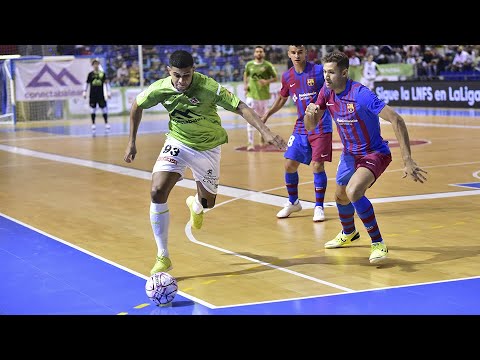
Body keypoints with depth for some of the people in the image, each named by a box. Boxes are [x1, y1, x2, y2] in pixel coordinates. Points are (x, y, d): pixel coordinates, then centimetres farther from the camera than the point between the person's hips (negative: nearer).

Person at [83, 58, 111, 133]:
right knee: (93, 109, 3)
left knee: (104, 108, -1)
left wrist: (108, 92, 5)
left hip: (101, 94, 0)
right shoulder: (90, 74, 1)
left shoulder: (102, 73, 3)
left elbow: (106, 83, 8)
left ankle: (106, 123, 7)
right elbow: (87, 83, 7)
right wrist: (84, 92, 3)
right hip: (92, 95, 0)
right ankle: (93, 125, 10)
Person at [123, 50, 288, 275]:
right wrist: (132, 142, 2)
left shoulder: (209, 87, -28)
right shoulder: (160, 89, -19)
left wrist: (266, 132, -41)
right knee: (157, 193, -20)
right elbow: (137, 106, 1)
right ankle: (163, 257, -9)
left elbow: (241, 108, -28)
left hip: (207, 147, -1)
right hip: (178, 142, 1)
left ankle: (195, 205, 57)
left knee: (207, 203, 14)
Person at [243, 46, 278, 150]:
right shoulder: (249, 64, 2)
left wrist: (267, 81, -19)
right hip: (251, 95, 0)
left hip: (264, 95, 0)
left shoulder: (268, 65, -6)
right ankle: (251, 143, -12)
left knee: (262, 117, 16)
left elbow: (275, 78, -1)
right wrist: (245, 85, 7)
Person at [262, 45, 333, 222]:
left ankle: (319, 207, 5)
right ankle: (293, 202, 24)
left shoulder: (318, 70, -9)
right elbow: (282, 99, 21)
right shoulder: (287, 76, 5)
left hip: (321, 126, -4)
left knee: (317, 165, -10)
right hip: (301, 127, 4)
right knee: (289, 164, 2)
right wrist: (268, 113, 13)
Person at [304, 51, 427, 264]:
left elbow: (396, 120, -32)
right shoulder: (326, 92, -8)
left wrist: (407, 160, -37)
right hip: (349, 153, 8)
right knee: (340, 197, 23)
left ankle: (378, 244, -15)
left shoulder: (360, 94, -29)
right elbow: (310, 126, -1)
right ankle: (348, 234, 55)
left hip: (374, 153, -8)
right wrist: (310, 113, -27)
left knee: (353, 192, -31)